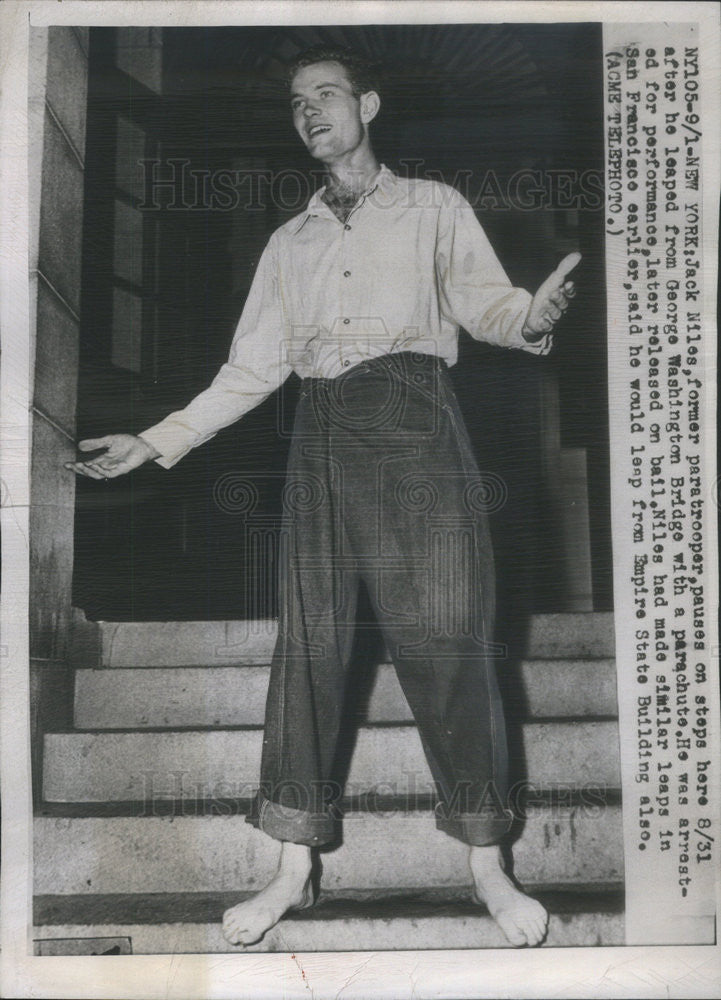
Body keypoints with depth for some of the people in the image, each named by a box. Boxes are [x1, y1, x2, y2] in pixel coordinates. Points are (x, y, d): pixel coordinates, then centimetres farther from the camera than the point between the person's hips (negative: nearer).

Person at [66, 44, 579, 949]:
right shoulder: (289, 241, 21)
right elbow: (252, 368, 15)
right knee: (309, 643, 1)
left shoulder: (433, 208, 12)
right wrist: (156, 442, 8)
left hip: (414, 424, -3)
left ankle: (486, 865, 6)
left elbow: (484, 303, -3)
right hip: (321, 436, 4)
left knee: (445, 641, -6)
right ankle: (293, 870, 9)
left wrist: (532, 314, -27)